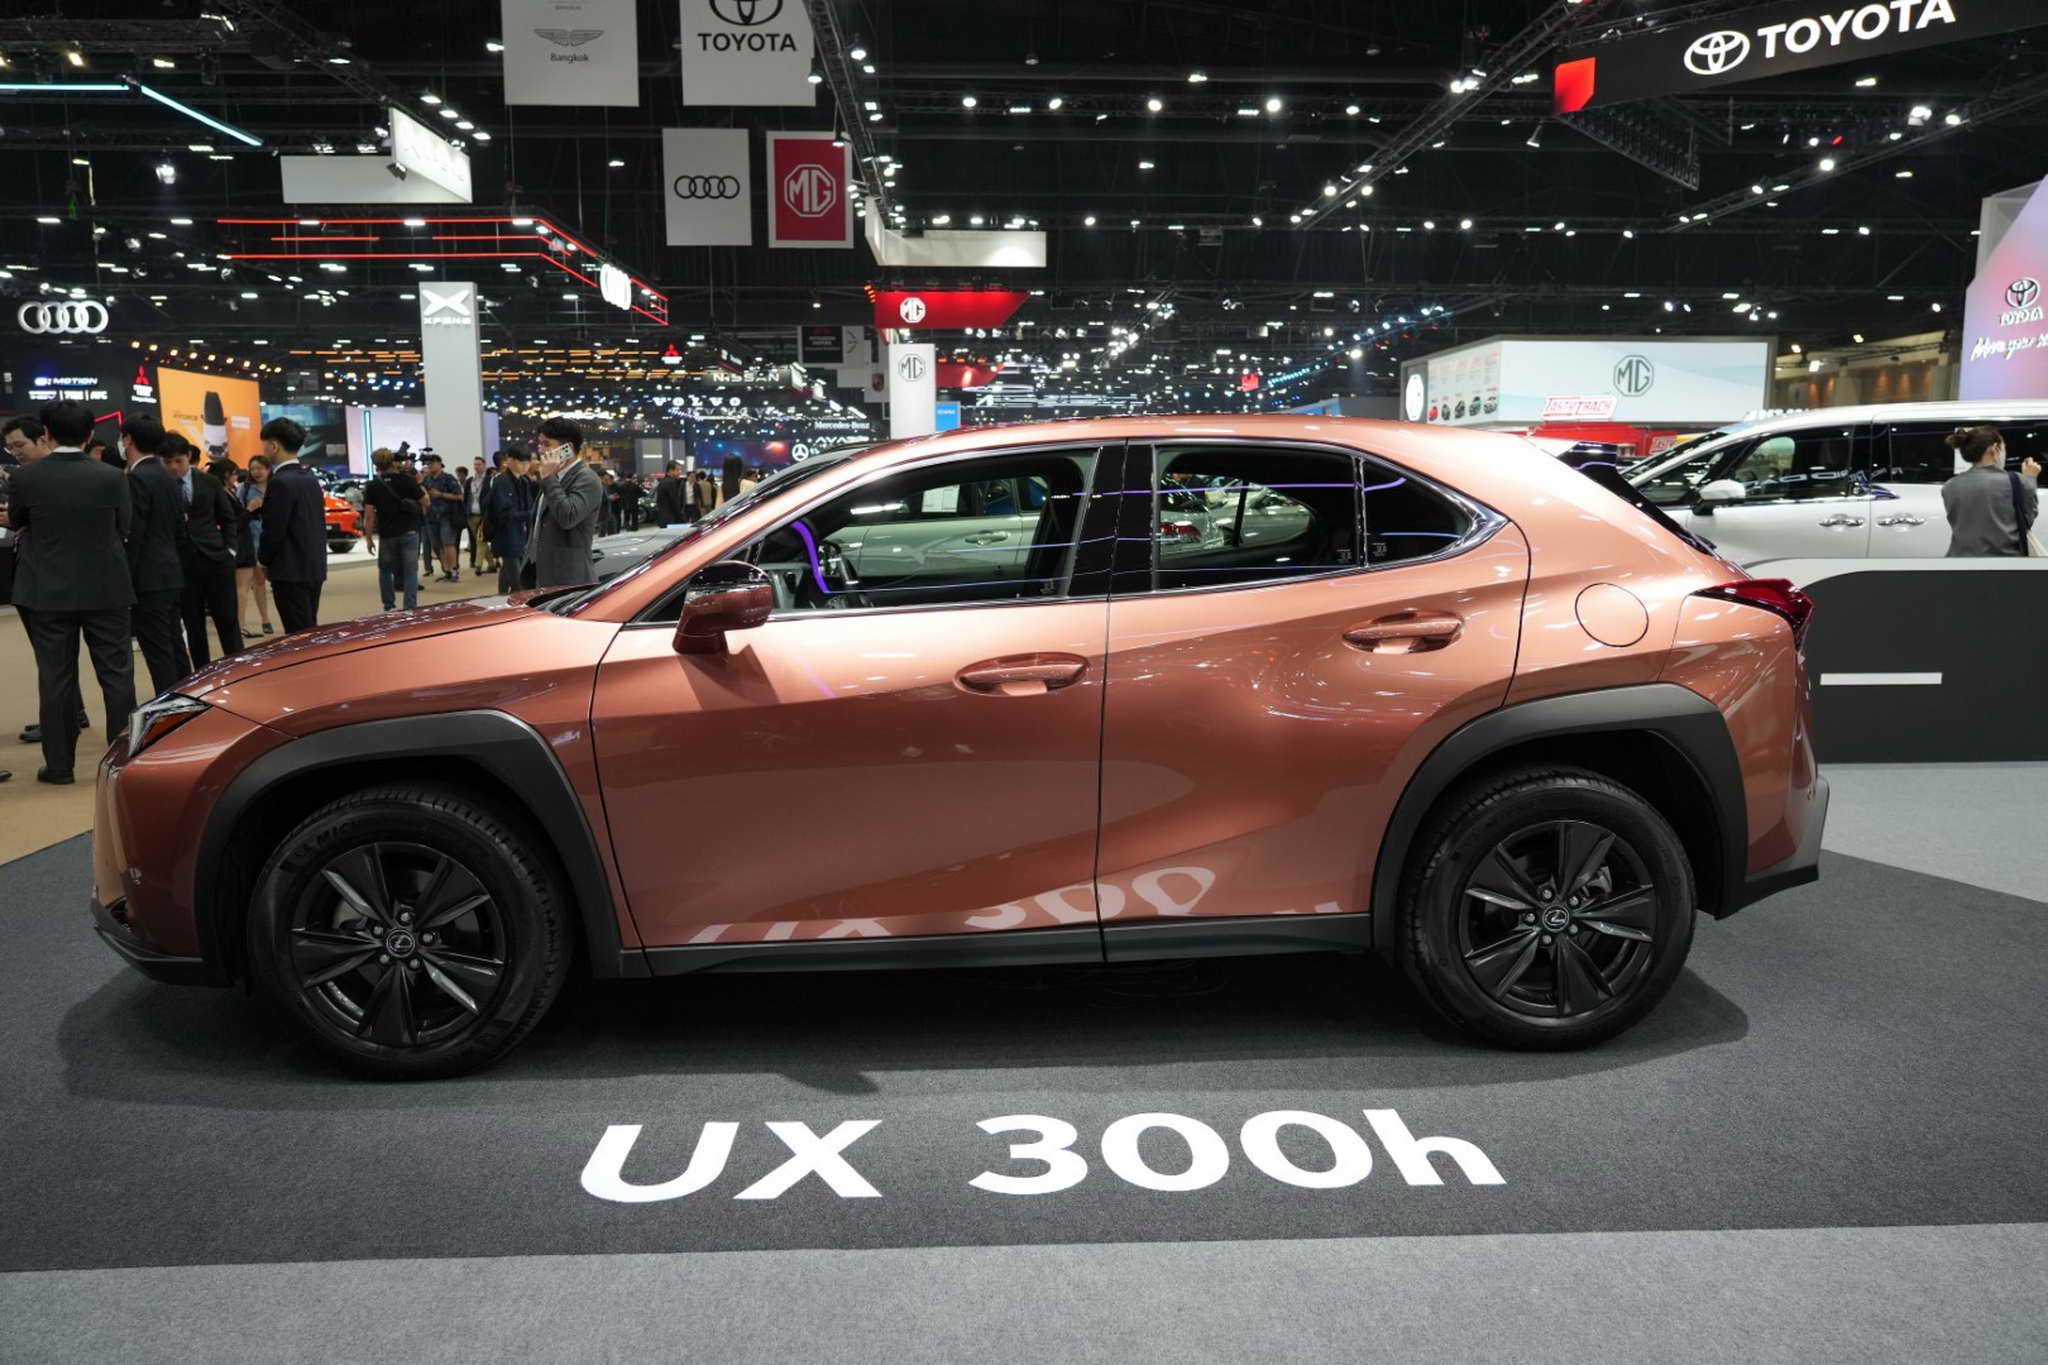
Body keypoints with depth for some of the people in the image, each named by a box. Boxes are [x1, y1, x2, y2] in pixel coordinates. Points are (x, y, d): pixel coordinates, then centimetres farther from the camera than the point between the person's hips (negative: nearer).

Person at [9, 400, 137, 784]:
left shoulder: (25, 478, -6)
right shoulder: (113, 477, -8)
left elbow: (14, 523, 11)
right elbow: (123, 530, 3)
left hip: (47, 591, 0)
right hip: (106, 590, 0)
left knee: (55, 677, 6)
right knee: (116, 674, 6)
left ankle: (59, 764, 11)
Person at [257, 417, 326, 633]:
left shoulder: (281, 482, -15)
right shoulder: (310, 477, 11)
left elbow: (273, 531, -15)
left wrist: (263, 560, 1)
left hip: (291, 571, -9)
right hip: (315, 567, 9)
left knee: (299, 635, -6)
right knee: (309, 630, 14)